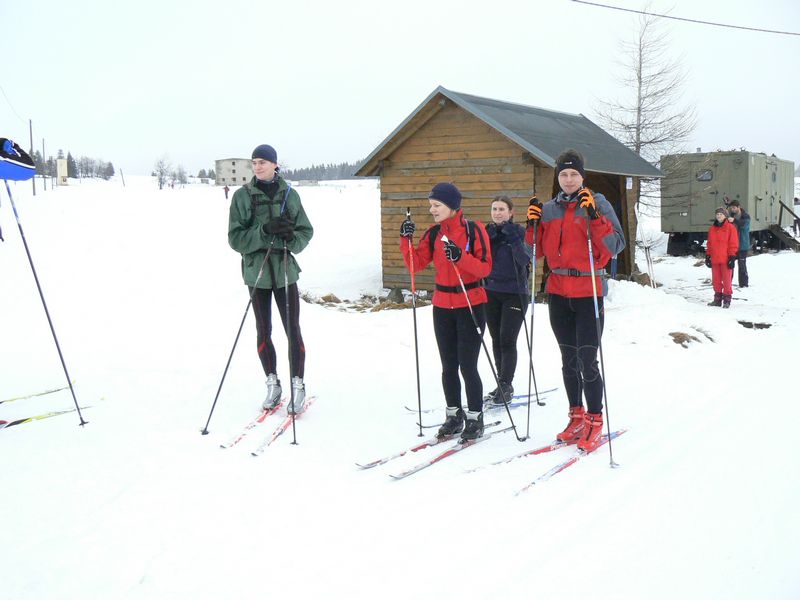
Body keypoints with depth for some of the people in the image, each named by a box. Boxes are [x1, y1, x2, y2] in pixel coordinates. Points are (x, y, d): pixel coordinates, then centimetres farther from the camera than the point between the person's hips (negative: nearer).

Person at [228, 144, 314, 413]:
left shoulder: (289, 194, 2)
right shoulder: (242, 195, -1)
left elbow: (306, 231, 5)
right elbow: (236, 238, -6)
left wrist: (291, 238, -17)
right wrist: (264, 231, -21)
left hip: (284, 269, 0)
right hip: (256, 270, 0)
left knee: (293, 329, -1)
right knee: (263, 331, 8)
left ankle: (298, 385, 9)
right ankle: (273, 384, 22)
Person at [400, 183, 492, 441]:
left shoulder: (474, 230, -8)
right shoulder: (433, 233, 6)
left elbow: (485, 268, -13)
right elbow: (416, 265, 2)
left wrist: (460, 257, -27)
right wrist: (406, 239, -10)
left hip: (471, 306, -5)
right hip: (442, 307, 5)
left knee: (467, 366, -5)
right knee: (448, 366, 10)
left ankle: (475, 419, 9)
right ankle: (454, 415, 23)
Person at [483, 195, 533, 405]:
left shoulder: (520, 232, -5)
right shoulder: (487, 231, 8)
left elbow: (524, 259, -19)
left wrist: (512, 238, -24)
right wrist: (490, 237, -8)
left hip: (515, 293, -5)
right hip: (491, 292, 5)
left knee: (507, 340, -8)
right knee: (497, 340, 9)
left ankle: (505, 386, -3)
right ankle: (503, 385, 19)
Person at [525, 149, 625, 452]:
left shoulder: (597, 203, -4)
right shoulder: (548, 209, 9)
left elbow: (615, 245, -13)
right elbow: (540, 251, 12)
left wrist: (594, 217, -23)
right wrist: (532, 225, -3)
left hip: (589, 291, -5)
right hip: (558, 292, 5)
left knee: (587, 360, -8)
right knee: (568, 360, 12)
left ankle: (595, 420, 6)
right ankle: (576, 416, 25)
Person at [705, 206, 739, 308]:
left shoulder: (730, 228, -3)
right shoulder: (712, 229, 12)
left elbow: (734, 244, -5)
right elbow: (709, 244, 17)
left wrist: (732, 257, -10)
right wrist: (708, 256, 12)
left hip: (726, 259, -5)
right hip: (715, 259, 5)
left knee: (727, 280, -1)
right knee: (716, 280, 10)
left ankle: (727, 299, 6)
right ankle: (717, 299, 19)